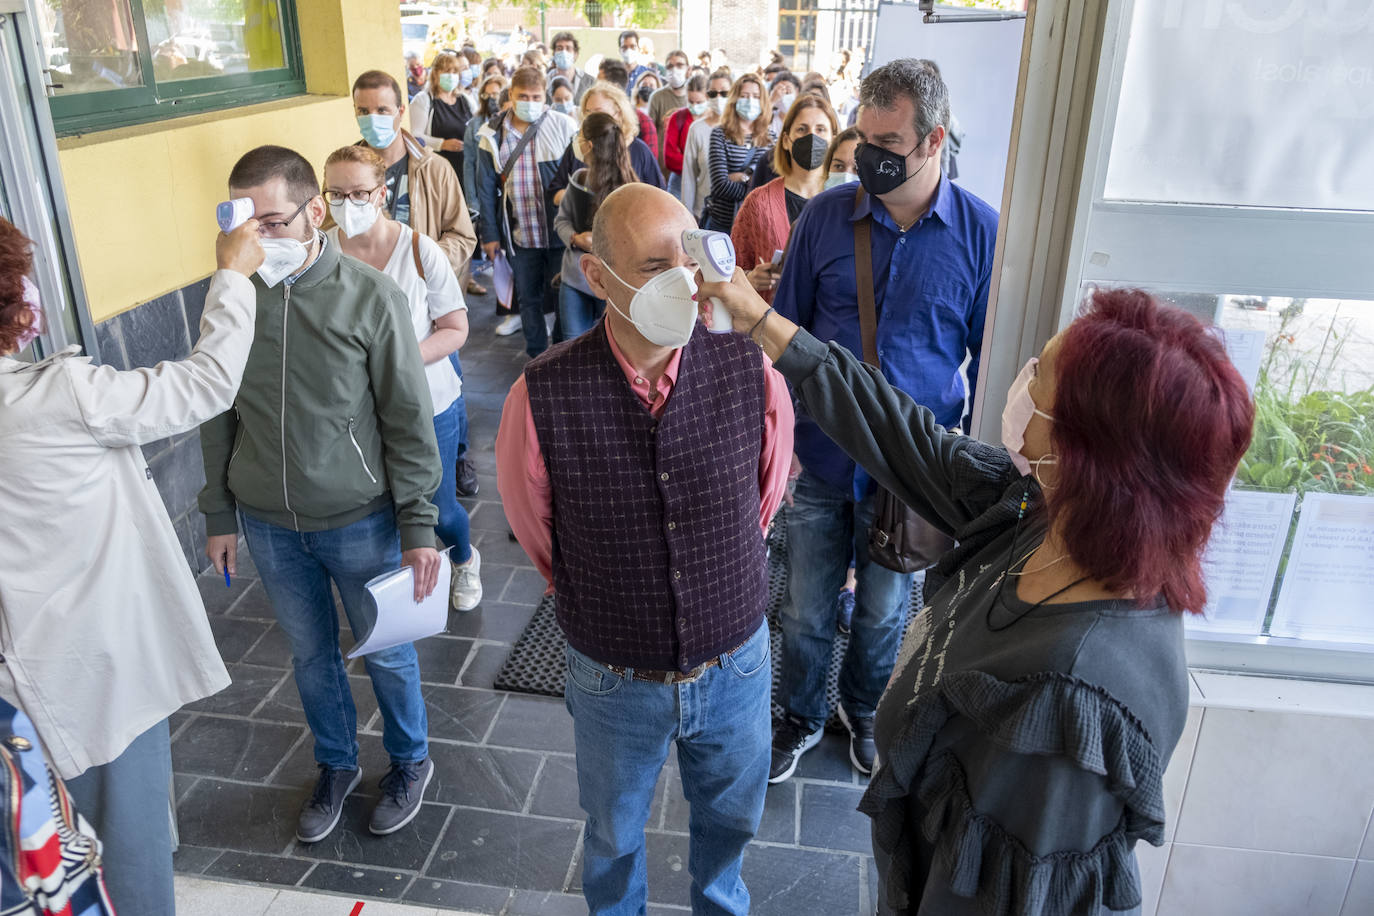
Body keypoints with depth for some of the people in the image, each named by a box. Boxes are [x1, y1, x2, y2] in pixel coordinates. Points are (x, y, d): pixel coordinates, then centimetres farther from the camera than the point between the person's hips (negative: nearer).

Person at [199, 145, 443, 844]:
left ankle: (409, 760, 40)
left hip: (359, 519, -3)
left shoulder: (370, 298, -15)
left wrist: (418, 527, -11)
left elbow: (408, 421, -10)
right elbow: (217, 415, 5)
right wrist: (219, 516, 8)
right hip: (268, 524, 3)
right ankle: (337, 764, 44)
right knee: (310, 653, 20)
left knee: (385, 652, 14)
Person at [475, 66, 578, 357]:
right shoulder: (493, 134, 3)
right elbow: (486, 188, 5)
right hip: (519, 235, 2)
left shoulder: (564, 127, -2)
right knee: (529, 298, 13)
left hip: (560, 232, -2)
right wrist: (489, 233, 2)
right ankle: (536, 356, 27)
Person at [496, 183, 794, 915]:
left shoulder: (751, 373, -19)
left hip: (735, 659, 2)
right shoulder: (543, 396, -24)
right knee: (613, 833, 27)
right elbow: (534, 528, -4)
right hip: (614, 677, -1)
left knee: (730, 815, 29)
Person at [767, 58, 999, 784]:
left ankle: (865, 710, 48)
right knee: (805, 608, 14)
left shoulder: (981, 233, -9)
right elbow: (785, 330, 4)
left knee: (883, 611, 19)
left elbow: (989, 358, 1)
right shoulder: (825, 215, -6)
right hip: (822, 458, 1)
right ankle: (801, 716, 41)